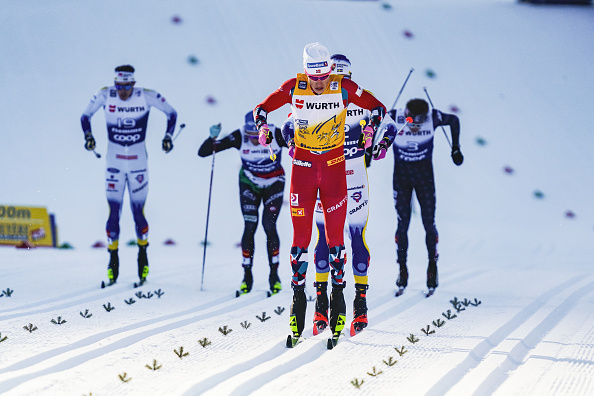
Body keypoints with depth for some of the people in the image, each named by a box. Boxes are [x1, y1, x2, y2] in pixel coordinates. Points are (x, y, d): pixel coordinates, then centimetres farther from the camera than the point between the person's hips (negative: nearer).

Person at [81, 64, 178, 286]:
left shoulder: (146, 96, -10)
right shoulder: (105, 95, -8)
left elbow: (171, 113, 3)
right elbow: (86, 116, 7)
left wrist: (168, 136, -9)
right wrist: (88, 136, -9)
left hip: (138, 164, -1)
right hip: (114, 164, 1)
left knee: (138, 213, 1)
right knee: (113, 214, -2)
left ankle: (143, 254, 22)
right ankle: (113, 261, 8)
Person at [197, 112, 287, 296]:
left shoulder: (276, 135, -26)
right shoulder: (239, 137, -24)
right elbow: (202, 152, -22)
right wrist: (213, 138, -41)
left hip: (274, 185, -1)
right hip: (249, 185, 1)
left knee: (269, 226, -13)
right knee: (249, 227, -11)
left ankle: (274, 275, 2)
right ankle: (247, 276, -1)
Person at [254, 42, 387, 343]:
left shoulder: (343, 87, -8)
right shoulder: (294, 88, -7)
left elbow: (378, 107, 1)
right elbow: (261, 109, 4)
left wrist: (370, 130, -17)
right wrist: (263, 127, -17)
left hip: (334, 166, 0)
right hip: (303, 166, 0)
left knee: (335, 235, 2)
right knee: (300, 235, -1)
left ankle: (337, 293, 12)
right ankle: (298, 294, 6)